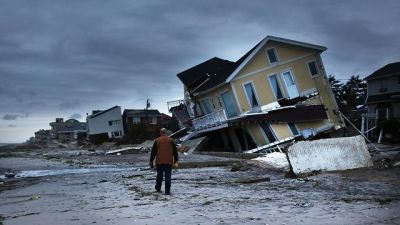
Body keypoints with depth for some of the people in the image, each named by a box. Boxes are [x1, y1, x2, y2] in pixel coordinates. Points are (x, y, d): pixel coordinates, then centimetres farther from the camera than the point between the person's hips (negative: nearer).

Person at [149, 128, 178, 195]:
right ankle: (167, 191, -3)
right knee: (168, 177, 1)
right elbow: (175, 151, 8)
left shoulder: (157, 141, 0)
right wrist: (176, 159, 20)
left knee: (159, 175, 16)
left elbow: (153, 152, 1)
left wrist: (151, 161, 6)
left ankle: (158, 188, 28)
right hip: (169, 162, 0)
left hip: (159, 162, 1)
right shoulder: (170, 140, 2)